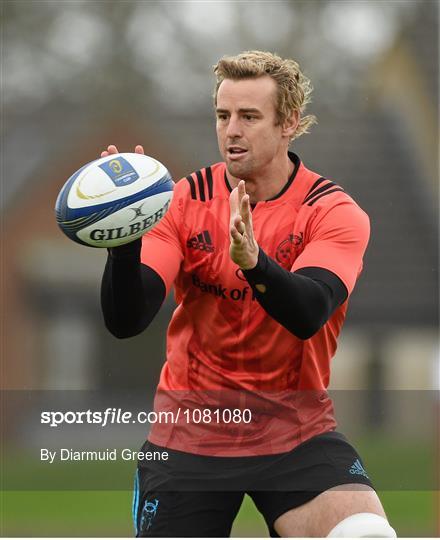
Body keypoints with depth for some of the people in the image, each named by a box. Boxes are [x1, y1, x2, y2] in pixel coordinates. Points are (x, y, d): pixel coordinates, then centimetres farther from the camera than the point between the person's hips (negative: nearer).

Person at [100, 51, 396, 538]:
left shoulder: (333, 211, -7)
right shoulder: (185, 201, -3)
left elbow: (308, 315, -25)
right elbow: (124, 322, -13)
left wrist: (252, 261, -43)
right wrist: (124, 238, -31)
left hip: (296, 431, -2)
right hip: (190, 430, 2)